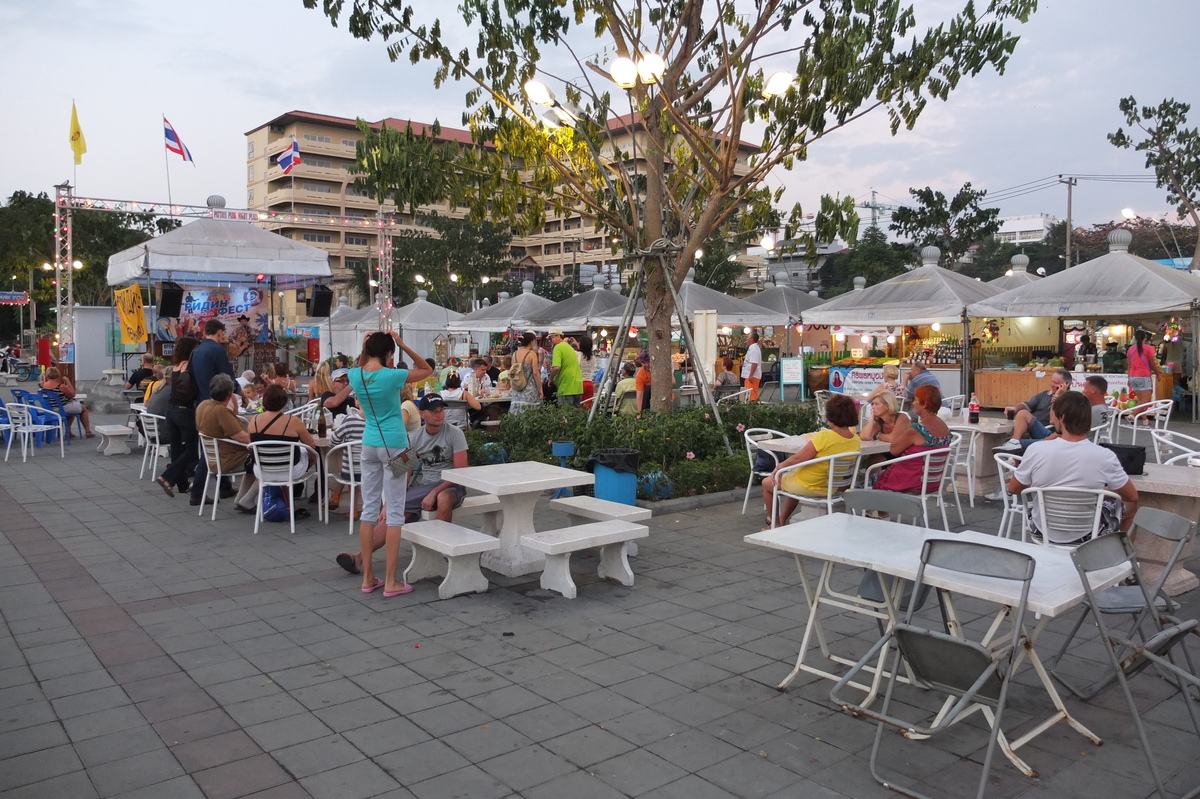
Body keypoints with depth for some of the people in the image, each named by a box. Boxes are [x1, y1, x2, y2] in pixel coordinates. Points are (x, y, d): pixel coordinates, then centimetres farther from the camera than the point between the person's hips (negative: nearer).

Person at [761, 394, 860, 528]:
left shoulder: (824, 437, -29)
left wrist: (779, 467, -10)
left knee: (767, 483, 18)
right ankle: (782, 520, 47)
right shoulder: (856, 440, -10)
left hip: (808, 486, -7)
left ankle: (775, 525, 29)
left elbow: (798, 459, -24)